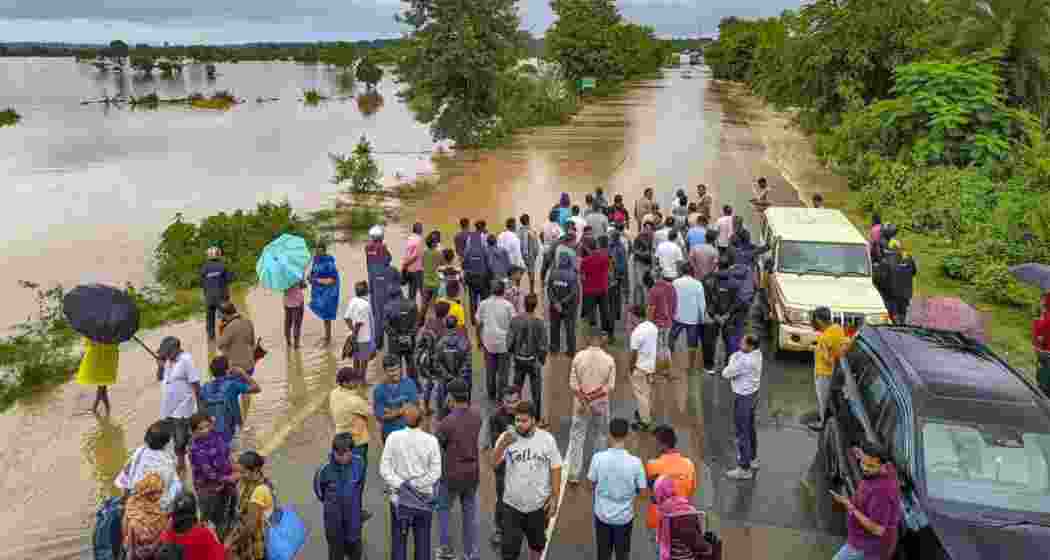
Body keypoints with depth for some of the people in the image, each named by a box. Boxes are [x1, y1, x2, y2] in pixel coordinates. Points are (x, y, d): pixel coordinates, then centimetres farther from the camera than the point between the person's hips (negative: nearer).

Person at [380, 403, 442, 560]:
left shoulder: (393, 438, -10)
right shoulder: (431, 440, -10)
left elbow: (384, 468, -10)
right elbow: (436, 472, -10)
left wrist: (401, 486, -9)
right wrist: (416, 487, -8)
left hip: (399, 498, 0)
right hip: (424, 499, 0)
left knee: (399, 540, 11)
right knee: (422, 540, 12)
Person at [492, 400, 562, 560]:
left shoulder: (547, 439, -8)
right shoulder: (507, 437, -12)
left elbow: (555, 469, -2)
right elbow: (494, 462, -25)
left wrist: (555, 498, -3)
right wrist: (503, 444, -43)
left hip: (539, 504, 1)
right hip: (512, 504, -1)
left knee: (537, 543, 22)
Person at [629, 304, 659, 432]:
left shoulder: (637, 332, -26)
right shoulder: (653, 327, -2)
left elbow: (634, 353, -20)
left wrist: (631, 367, -7)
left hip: (640, 367, -8)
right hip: (651, 364, 8)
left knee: (641, 393, 4)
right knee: (647, 390, 25)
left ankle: (645, 421, 10)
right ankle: (646, 411, 43)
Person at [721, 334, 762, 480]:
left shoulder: (744, 361, -29)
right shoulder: (757, 354, -1)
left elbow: (726, 373, -20)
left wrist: (733, 360, -6)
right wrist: (736, 358, -9)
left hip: (743, 397, -10)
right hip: (752, 393, 10)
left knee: (742, 433, -2)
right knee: (750, 429, 23)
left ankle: (744, 469, 5)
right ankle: (752, 459, 39)